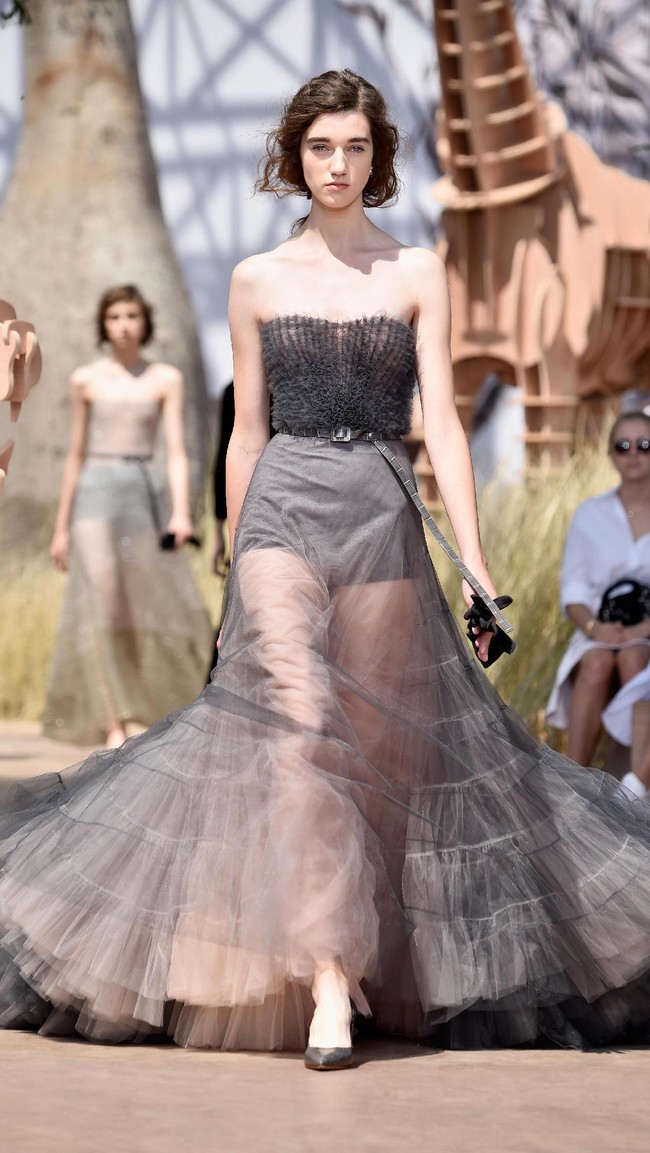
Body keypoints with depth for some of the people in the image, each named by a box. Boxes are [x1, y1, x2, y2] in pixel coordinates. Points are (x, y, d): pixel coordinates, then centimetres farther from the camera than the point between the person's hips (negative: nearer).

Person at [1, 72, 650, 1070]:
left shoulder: (417, 275, 7)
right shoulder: (257, 281, 9)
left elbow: (441, 423, 1)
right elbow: (247, 433, 13)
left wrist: (476, 563, -6)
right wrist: (232, 567, 14)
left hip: (380, 517, 1)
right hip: (282, 509, -1)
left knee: (381, 742, 2)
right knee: (302, 723, -18)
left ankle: (376, 968, 18)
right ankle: (328, 985, -24)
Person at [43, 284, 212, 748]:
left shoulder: (166, 379, 6)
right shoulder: (86, 380, 7)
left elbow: (176, 451, -1)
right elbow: (77, 454, 11)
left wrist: (181, 512, -16)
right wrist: (62, 526, 9)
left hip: (146, 491, 1)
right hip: (96, 491, -1)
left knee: (167, 604, -1)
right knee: (102, 604, -14)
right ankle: (115, 729, -16)